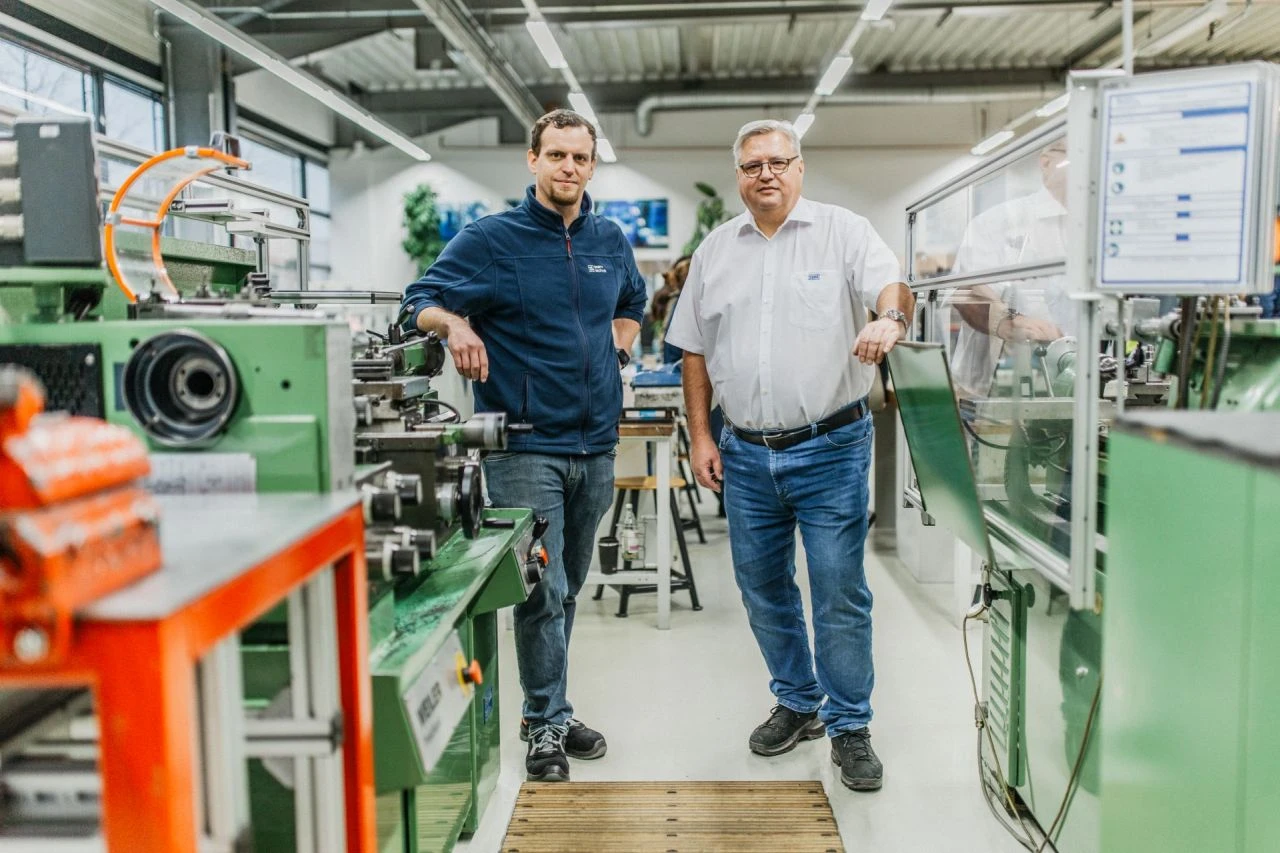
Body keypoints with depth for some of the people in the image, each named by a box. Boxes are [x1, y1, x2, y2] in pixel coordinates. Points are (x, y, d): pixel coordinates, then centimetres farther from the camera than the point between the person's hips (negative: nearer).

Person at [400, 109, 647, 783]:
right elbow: (422, 301, -6)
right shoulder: (491, 239, -4)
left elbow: (631, 303, 29)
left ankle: (548, 709, 31)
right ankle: (547, 725, 12)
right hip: (526, 443, -5)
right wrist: (454, 323, -28)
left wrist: (616, 352, 13)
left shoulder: (610, 240, 11)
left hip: (596, 442, 6)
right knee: (543, 590, -4)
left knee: (567, 587, 16)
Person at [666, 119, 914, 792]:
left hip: (830, 447, -4)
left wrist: (889, 318, -41)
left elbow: (892, 287, -17)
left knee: (841, 595, 1)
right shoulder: (716, 250, 10)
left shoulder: (843, 232, -1)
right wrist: (701, 437, 6)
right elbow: (696, 350, 12)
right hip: (746, 455, 4)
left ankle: (850, 726, 18)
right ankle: (797, 703, 34)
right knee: (763, 591, 14)